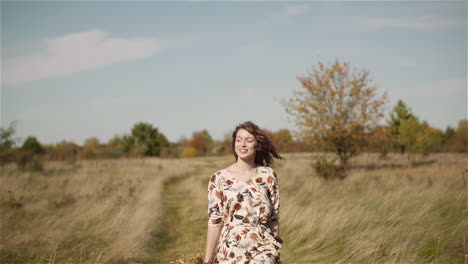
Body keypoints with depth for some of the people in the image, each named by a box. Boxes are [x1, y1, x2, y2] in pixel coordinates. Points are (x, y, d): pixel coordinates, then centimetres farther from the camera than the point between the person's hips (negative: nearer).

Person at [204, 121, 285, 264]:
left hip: (263, 250, 0)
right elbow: (214, 221, -1)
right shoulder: (219, 178, -1)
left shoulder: (268, 175, 3)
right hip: (232, 250, 0)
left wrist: (275, 250, 7)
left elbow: (274, 217, 7)